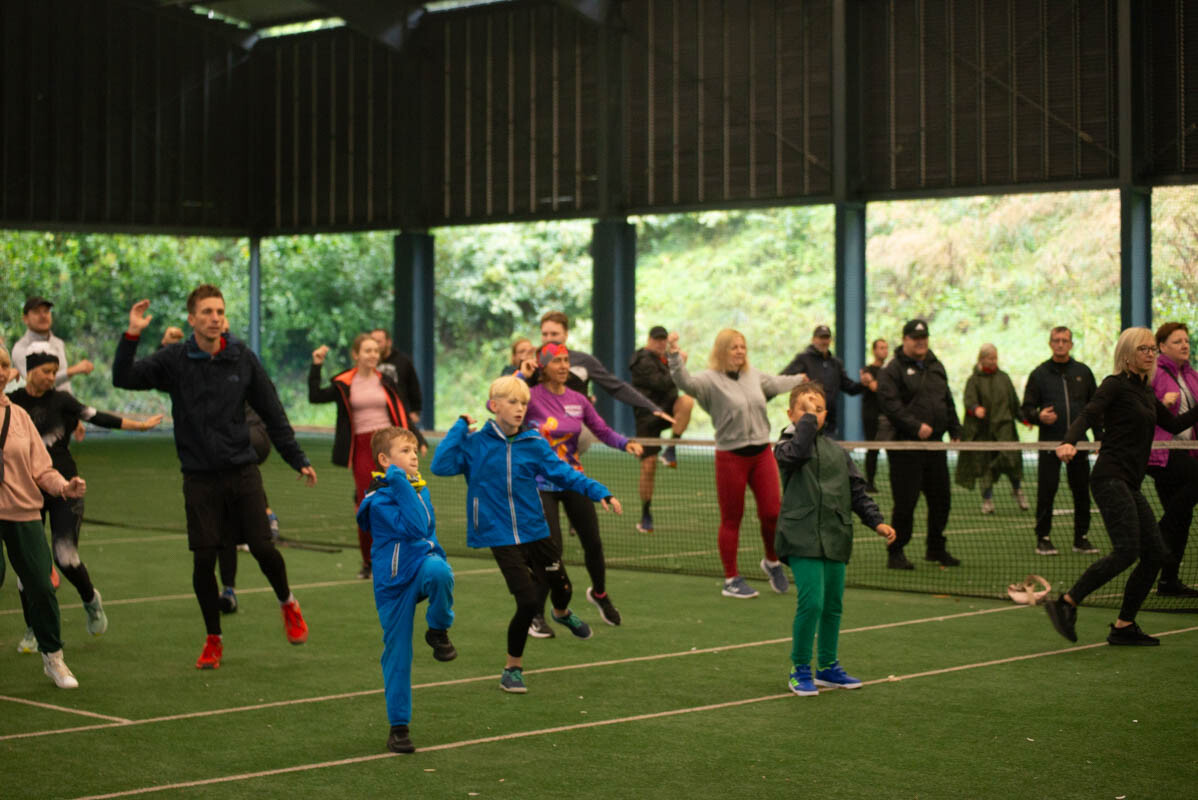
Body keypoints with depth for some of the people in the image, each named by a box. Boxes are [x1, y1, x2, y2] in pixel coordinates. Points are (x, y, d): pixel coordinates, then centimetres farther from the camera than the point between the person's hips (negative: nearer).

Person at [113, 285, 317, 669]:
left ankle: (287, 604, 26)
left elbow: (273, 413, 7)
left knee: (262, 547, -5)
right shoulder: (174, 360, -2)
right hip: (199, 476, 0)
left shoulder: (243, 359, 1)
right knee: (203, 560, -1)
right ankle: (213, 640, 16)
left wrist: (298, 460, 6)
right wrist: (131, 335, -26)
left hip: (242, 471, 0)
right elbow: (123, 378, -12)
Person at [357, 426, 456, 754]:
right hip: (393, 582, -4)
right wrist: (400, 483, -27)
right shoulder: (378, 499, -13)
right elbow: (415, 527, -26)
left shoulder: (420, 488, 9)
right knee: (397, 654, 1)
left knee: (439, 572, -35)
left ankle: (439, 631, -7)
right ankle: (398, 727, 15)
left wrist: (439, 562, 14)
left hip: (424, 562, 4)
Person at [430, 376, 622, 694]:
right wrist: (460, 426, -17)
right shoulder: (474, 444, -6)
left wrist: (600, 492, -11)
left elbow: (564, 473, 0)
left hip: (534, 532, 3)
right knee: (529, 602, -13)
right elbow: (441, 465, -19)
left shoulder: (534, 443, -1)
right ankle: (513, 668, 9)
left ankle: (562, 613, 56)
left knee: (561, 588, 14)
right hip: (501, 536, -3)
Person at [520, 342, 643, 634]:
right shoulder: (532, 397, -12)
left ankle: (599, 594, 40)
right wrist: (521, 376, -26)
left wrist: (626, 443, -11)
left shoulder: (578, 400, 1)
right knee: (552, 549, -13)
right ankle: (536, 616, 4)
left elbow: (602, 430, 7)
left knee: (593, 543, 9)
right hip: (542, 485, -5)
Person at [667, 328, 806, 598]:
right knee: (731, 520, 3)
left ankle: (772, 562, 29)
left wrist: (798, 380, 49)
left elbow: (775, 383, 31)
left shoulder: (754, 375, 10)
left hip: (762, 454, 5)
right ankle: (731, 580, 14)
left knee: (772, 513, 2)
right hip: (731, 457, -5)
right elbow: (685, 382, -30)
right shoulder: (710, 379, -10)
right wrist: (674, 356, -46)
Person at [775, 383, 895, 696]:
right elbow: (798, 452, -27)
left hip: (835, 538, 6)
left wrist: (876, 521, 8)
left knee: (833, 605, 11)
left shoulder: (837, 451, 14)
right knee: (811, 602, -14)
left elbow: (856, 490, 17)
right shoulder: (786, 446, -2)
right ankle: (800, 670, 1)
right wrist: (807, 418, -20)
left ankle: (828, 667, 26)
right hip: (803, 538, -6)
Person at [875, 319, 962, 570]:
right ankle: (896, 552, 5)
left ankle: (936, 548, 25)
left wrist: (955, 431, 16)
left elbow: (948, 401, 24)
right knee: (905, 502, -5)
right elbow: (890, 404, -17)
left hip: (935, 445, 7)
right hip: (905, 446, -7)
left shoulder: (936, 367, 17)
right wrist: (916, 426, -23)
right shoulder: (893, 370, -5)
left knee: (941, 498, 11)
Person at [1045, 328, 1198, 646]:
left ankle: (1124, 626, 9)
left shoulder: (1146, 392, 19)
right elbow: (1088, 415, -20)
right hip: (1111, 479, -9)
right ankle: (1066, 603, -15)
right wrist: (1069, 442, -38)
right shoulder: (1115, 385, -5)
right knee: (1126, 551, -20)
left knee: (1155, 553, 4)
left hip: (1130, 485, 9)